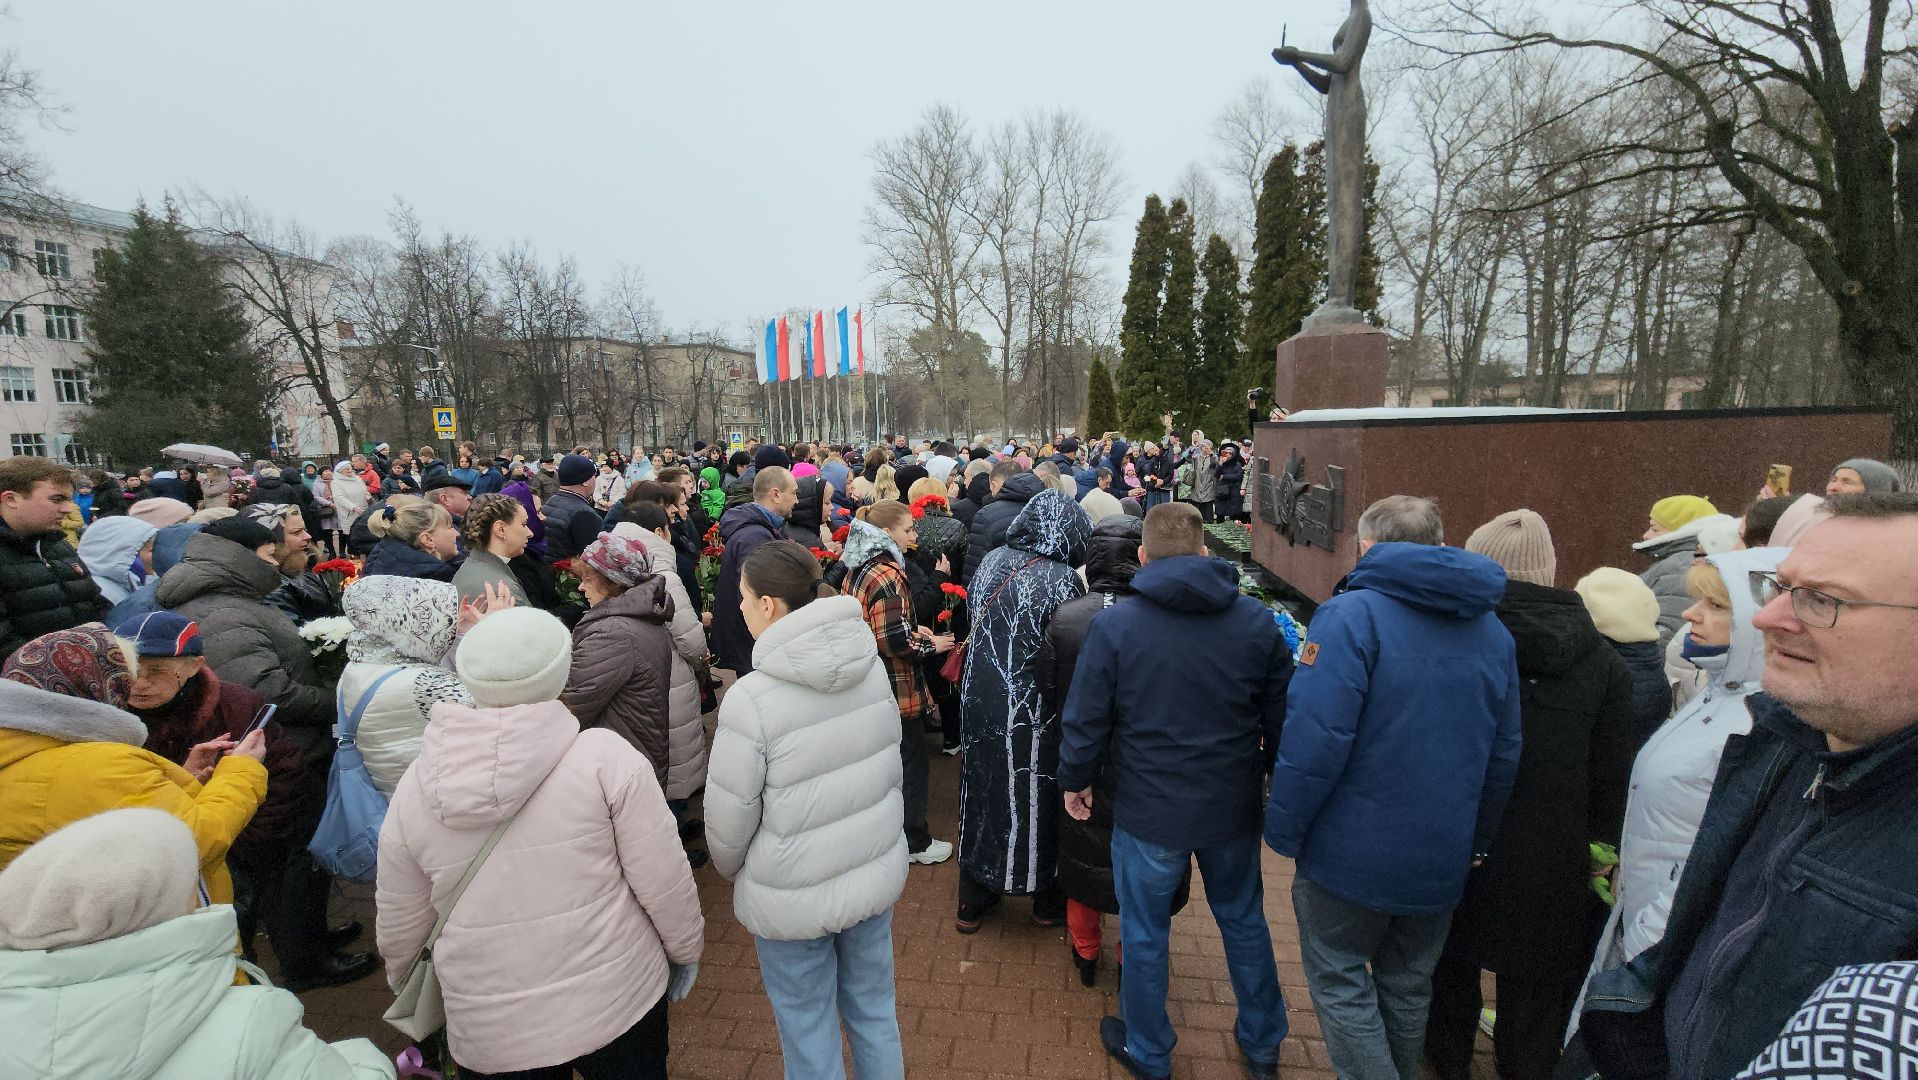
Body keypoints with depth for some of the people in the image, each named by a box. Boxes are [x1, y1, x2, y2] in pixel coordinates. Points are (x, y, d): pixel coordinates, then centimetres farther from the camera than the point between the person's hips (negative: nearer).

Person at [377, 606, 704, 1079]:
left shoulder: (414, 787, -8)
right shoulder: (605, 756, -19)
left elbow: (399, 922, 5)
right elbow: (663, 880, -14)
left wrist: (404, 984, 25)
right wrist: (686, 949, 4)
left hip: (489, 1029, 2)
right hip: (616, 1001, -2)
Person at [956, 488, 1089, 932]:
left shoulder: (991, 562, -2)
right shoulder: (1063, 580, -18)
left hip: (981, 700, 5)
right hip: (1034, 712, -5)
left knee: (984, 794, 18)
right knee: (1037, 799, 14)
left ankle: (973, 901, 33)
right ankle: (1048, 900, 34)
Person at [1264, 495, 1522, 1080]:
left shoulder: (1352, 615, -18)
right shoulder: (1493, 631, 3)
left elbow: (1314, 739, -25)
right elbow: (1503, 757, 9)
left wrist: (1283, 830, -13)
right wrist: (1475, 843, 20)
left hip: (1353, 855, -6)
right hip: (1443, 861, 6)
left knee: (1341, 985, 12)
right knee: (1408, 988, 24)